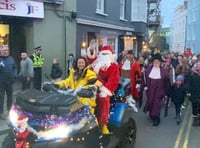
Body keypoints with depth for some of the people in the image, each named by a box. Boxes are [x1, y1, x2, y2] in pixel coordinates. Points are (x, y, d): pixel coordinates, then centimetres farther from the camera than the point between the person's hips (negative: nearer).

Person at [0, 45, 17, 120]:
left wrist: (14, 75, 1)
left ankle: (10, 108, 35)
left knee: (10, 95, 18)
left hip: (9, 81, 5)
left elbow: (15, 68, 12)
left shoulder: (11, 58, 6)